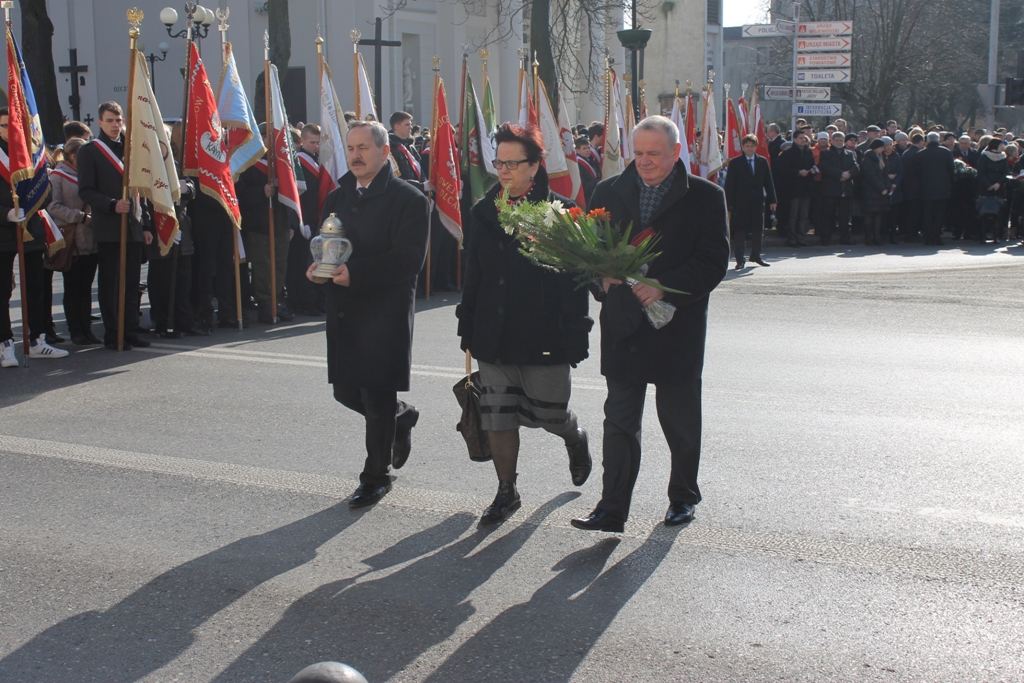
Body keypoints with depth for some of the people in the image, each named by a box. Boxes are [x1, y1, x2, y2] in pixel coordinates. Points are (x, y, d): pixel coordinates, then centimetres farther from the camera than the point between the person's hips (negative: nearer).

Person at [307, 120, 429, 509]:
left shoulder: (408, 199, -8)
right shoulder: (337, 197, 14)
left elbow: (409, 258, -17)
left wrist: (355, 273, -25)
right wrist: (317, 268, -3)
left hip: (385, 316, -7)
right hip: (344, 313, 7)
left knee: (377, 400, 0)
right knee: (345, 393, 10)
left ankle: (376, 477, 18)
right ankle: (401, 418, 38)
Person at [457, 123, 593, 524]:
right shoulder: (484, 212, 6)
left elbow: (575, 279, -8)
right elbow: (473, 275, 10)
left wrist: (576, 336, -12)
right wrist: (468, 328, 8)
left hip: (545, 337, -4)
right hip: (494, 337, 4)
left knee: (551, 414, 8)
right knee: (497, 419, 6)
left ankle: (575, 439, 42)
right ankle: (506, 491, 20)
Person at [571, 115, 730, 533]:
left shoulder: (705, 197, -3)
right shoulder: (609, 192, 7)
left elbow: (714, 262, -9)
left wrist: (663, 288, -20)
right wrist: (602, 278, -12)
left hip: (677, 328, -2)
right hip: (623, 326, 2)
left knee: (680, 420, 12)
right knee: (619, 419, 0)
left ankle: (683, 497, 31)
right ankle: (612, 509, 2)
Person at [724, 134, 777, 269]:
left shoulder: (762, 161, 8)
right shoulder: (735, 163, 0)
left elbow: (768, 182, 10)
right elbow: (729, 185, -2)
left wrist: (772, 200, 4)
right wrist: (730, 204, -8)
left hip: (758, 201, 3)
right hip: (741, 202, -3)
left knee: (758, 230, 8)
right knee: (740, 231, -2)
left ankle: (756, 255, 23)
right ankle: (740, 259, 2)